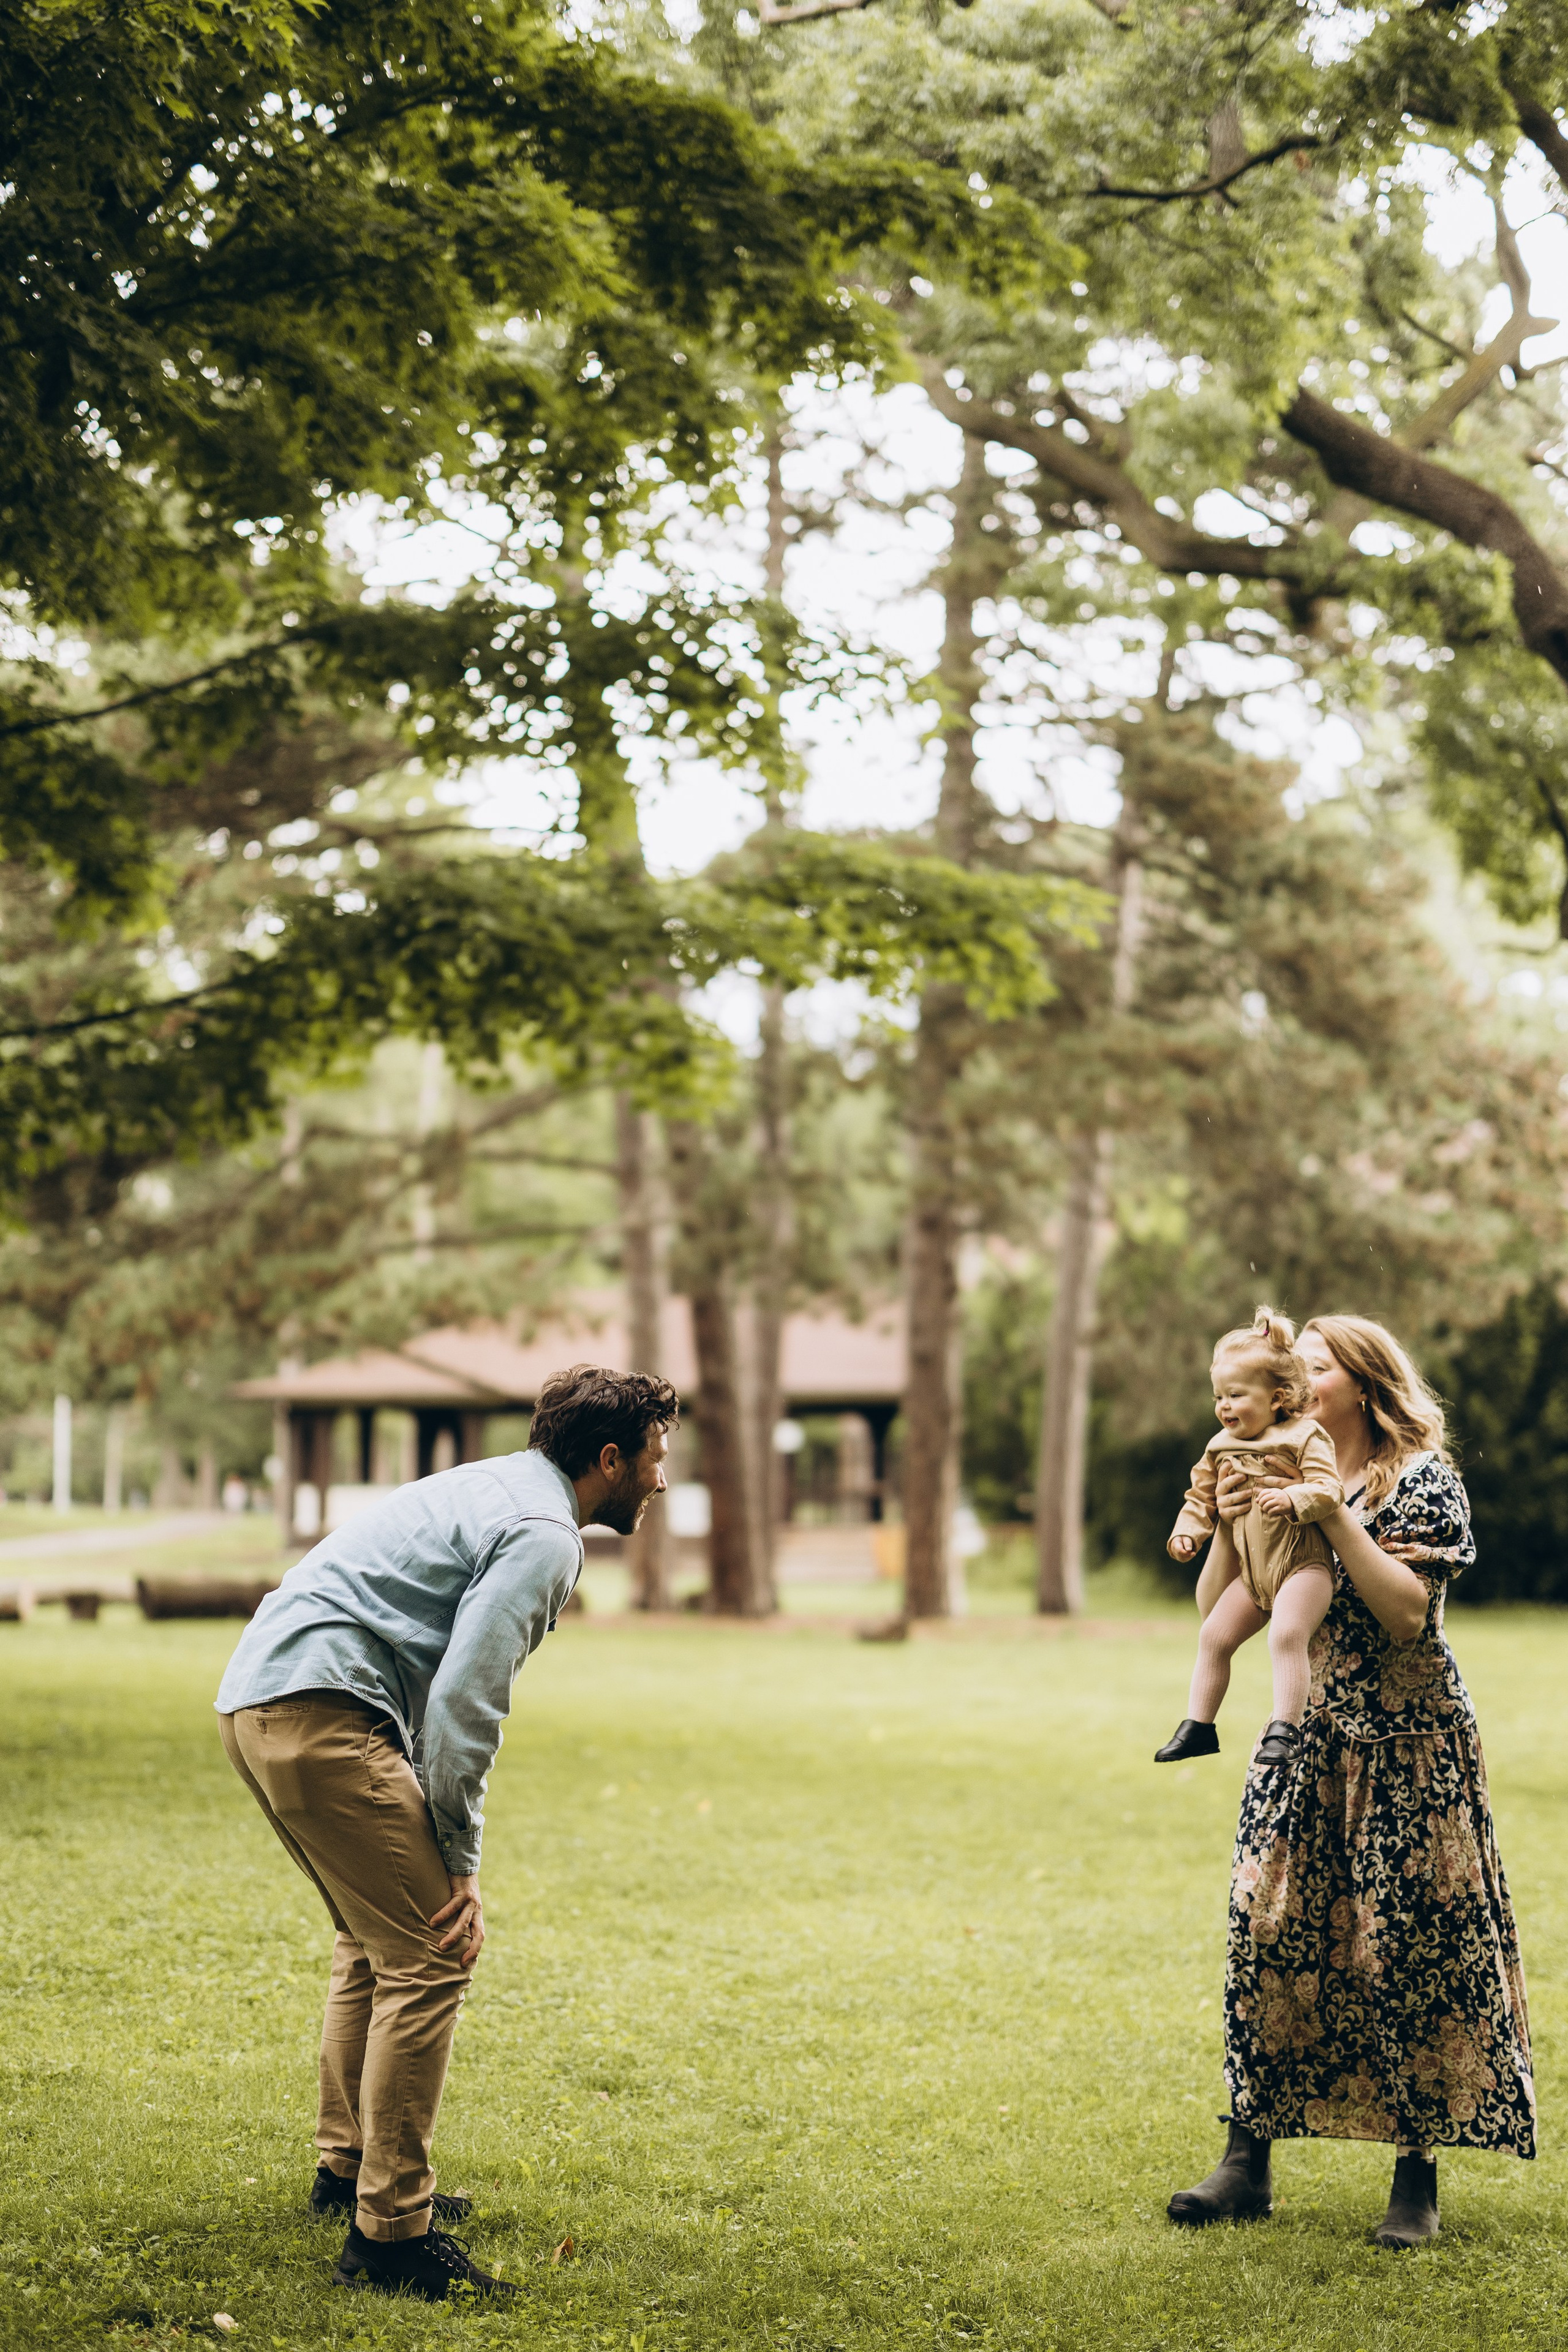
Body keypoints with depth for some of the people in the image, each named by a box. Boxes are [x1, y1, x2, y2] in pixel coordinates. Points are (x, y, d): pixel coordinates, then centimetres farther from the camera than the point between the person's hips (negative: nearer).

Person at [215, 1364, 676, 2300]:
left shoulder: (500, 1488, 24)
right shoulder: (543, 1533, -8)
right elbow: (462, 1703, -16)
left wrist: (441, 1855, 23)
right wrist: (461, 1866, -9)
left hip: (256, 1700, 11)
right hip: (321, 1707, -11)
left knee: (378, 1937, 25)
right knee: (430, 1959, -10)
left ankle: (350, 2169, 36)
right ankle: (390, 2233, -10)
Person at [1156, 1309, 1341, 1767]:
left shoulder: (1303, 1437, -8)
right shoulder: (1222, 1447, 11)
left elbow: (1328, 1487, -17)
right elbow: (1202, 1493, 20)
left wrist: (1292, 1499, -35)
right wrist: (1187, 1530, 2)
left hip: (1303, 1565, -7)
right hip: (1251, 1572, 7)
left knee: (1285, 1635, -26)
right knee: (1215, 1635, 1)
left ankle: (1285, 1729, -23)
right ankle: (1198, 1725, 11)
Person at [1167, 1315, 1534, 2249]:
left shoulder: (1424, 1481, -5)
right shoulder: (1284, 1477, 12)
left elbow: (1407, 1611, -17)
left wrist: (1334, 1516, -20)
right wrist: (1231, 1526, -7)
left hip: (1406, 1746, -5)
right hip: (1306, 1739, 5)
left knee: (1411, 1944, -5)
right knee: (1268, 1932, -1)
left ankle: (1419, 2174, 2)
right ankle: (1249, 2159, 5)